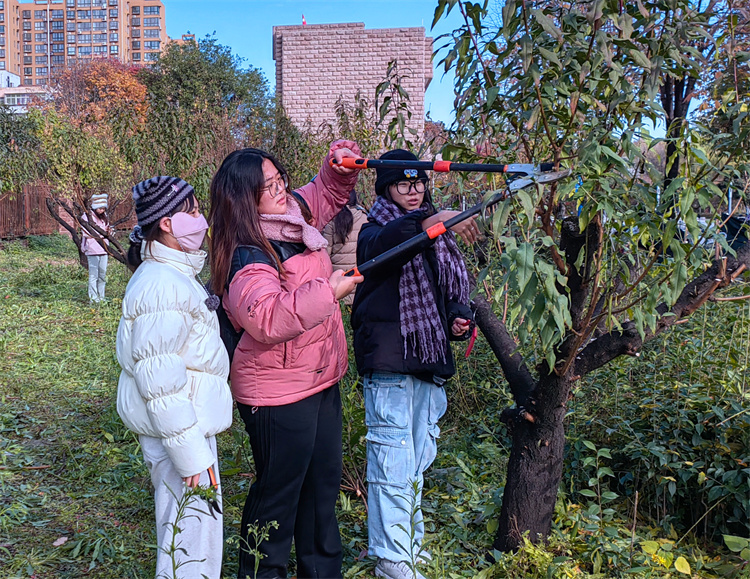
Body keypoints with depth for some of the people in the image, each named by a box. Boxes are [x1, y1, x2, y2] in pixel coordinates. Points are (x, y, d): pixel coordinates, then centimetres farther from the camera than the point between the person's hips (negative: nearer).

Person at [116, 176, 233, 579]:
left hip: (187, 420, 10)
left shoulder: (174, 274, 12)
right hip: (176, 426, -10)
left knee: (182, 527, 22)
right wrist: (192, 454, -23)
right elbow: (159, 383, -25)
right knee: (194, 534, -1)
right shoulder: (163, 286, -22)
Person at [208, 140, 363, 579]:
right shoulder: (248, 260, -24)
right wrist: (327, 291, -35)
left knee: (324, 480, 22)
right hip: (279, 394, -9)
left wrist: (339, 167, 1)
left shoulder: (296, 216, 3)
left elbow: (327, 193, 22)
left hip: (322, 379, 10)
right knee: (279, 493, 7)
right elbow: (267, 318, -39)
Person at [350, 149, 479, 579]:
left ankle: (410, 542, 33)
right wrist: (431, 222, -48)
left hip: (431, 360, 7)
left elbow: (453, 290, 24)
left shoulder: (439, 236, 15)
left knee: (418, 460, 17)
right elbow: (383, 243, -32)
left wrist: (459, 319, 3)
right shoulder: (377, 232, -5)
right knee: (394, 459, -6)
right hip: (389, 363, -7)